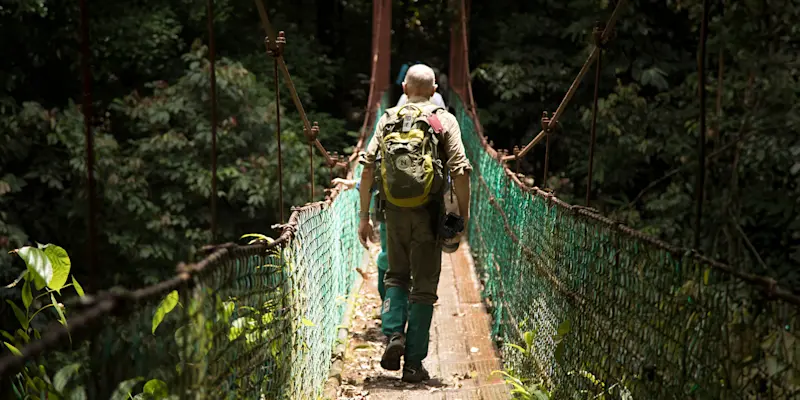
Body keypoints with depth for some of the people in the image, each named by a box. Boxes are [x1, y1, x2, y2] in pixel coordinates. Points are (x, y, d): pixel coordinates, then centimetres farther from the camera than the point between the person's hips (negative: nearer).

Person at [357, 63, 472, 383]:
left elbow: (367, 169, 1)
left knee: (396, 276, 21)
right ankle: (413, 362, 6)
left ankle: (393, 334, -1)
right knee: (424, 287, 6)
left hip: (395, 212, 2)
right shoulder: (444, 121, 0)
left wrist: (364, 216, 5)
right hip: (428, 213, -2)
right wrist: (463, 216, -2)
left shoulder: (387, 120, 6)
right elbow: (460, 172, -9)